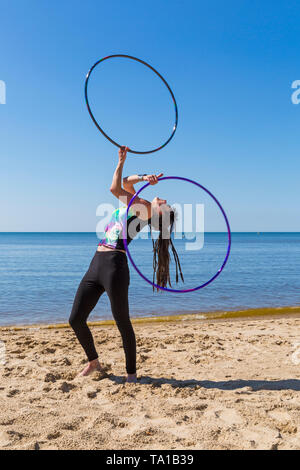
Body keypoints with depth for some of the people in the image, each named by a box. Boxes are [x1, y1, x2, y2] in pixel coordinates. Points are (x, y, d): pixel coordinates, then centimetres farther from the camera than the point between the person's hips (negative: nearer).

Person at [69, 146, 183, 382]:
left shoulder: (144, 208, -5)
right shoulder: (138, 205, 17)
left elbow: (115, 189, -10)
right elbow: (126, 183, 31)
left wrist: (121, 161, -1)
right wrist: (143, 178, 20)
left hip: (115, 266, -9)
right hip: (96, 265, 9)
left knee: (122, 321, -1)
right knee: (76, 320, 9)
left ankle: (131, 371, 16)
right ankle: (94, 361, 28)